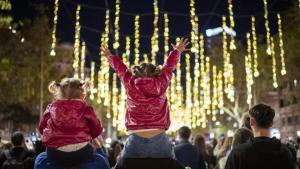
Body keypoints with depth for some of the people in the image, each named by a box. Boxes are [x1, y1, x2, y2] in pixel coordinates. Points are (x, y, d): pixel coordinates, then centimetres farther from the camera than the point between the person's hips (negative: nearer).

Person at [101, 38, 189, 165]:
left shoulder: (130, 84, 5)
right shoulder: (161, 83, 5)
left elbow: (120, 67, 24)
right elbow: (169, 66, 23)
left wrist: (110, 56, 44)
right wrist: (177, 51, 43)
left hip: (136, 141, -1)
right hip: (160, 140, 1)